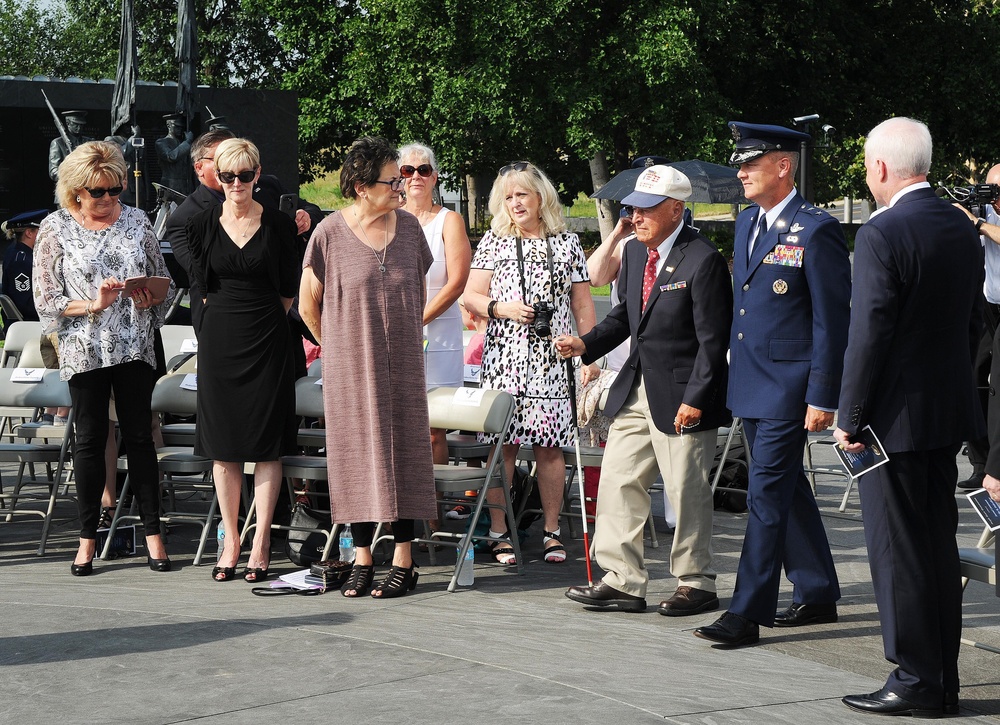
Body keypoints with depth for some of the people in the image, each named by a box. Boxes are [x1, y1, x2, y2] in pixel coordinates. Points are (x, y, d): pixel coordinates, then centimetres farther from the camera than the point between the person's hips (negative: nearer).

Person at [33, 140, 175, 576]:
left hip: (135, 347, 2)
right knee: (90, 438, 3)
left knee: (139, 436, 2)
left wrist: (150, 298, -9)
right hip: (84, 351, -1)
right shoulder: (56, 229, -1)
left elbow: (164, 281, 13)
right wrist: (93, 304, -16)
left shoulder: (136, 221, 6)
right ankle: (88, 538, 11)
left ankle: (153, 533, 7)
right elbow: (45, 301, -3)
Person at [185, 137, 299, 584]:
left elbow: (289, 291, 6)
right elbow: (203, 285, 14)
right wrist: (231, 316, 11)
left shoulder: (278, 225, 0)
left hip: (266, 339, -2)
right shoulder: (203, 225, 4)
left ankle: (261, 544, 2)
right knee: (223, 444, 3)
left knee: (266, 441, -2)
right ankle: (230, 542, 10)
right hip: (220, 339, 2)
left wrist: (262, 320, 7)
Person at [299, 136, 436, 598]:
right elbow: (308, 304, 2)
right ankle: (362, 559, 10)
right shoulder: (330, 233, -6)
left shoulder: (408, 227, 4)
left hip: (402, 365, 2)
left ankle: (403, 560, 6)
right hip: (351, 367, -2)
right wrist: (339, 347, 8)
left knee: (403, 451, 1)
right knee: (356, 455, 2)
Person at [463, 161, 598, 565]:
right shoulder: (494, 242, 9)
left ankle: (552, 531, 8)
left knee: (549, 446, 0)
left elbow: (582, 305, 12)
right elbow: (471, 297, 7)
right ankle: (499, 532, 3)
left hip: (552, 360, 0)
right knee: (502, 445, -3)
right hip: (504, 358, 0)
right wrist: (500, 309, -12)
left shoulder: (567, 243, 10)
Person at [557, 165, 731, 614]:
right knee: (618, 483, 7)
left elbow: (713, 340, -16)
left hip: (681, 396, -8)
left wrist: (694, 399, -19)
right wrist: (587, 344, 4)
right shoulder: (634, 252, 10)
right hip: (635, 390, 8)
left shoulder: (702, 261, -15)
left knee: (686, 493, 1)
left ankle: (696, 584, 14)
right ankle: (623, 581, 14)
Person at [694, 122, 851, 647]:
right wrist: (733, 364, 16)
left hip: (788, 388, -9)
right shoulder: (747, 223, 12)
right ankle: (817, 596, 26)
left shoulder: (816, 231, -13)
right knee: (788, 492, 15)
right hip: (750, 385, 9)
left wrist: (822, 397, -16)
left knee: (767, 495, -8)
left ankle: (747, 613, -7)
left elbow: (832, 322, -14)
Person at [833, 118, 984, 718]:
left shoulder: (882, 235, -17)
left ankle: (916, 683, 5)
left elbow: (869, 334, -18)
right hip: (950, 414, 8)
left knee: (898, 553, 0)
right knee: (939, 547, 14)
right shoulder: (963, 229, 8)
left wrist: (849, 417, -11)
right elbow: (973, 323, 14)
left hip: (895, 418, -8)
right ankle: (944, 680, 20)